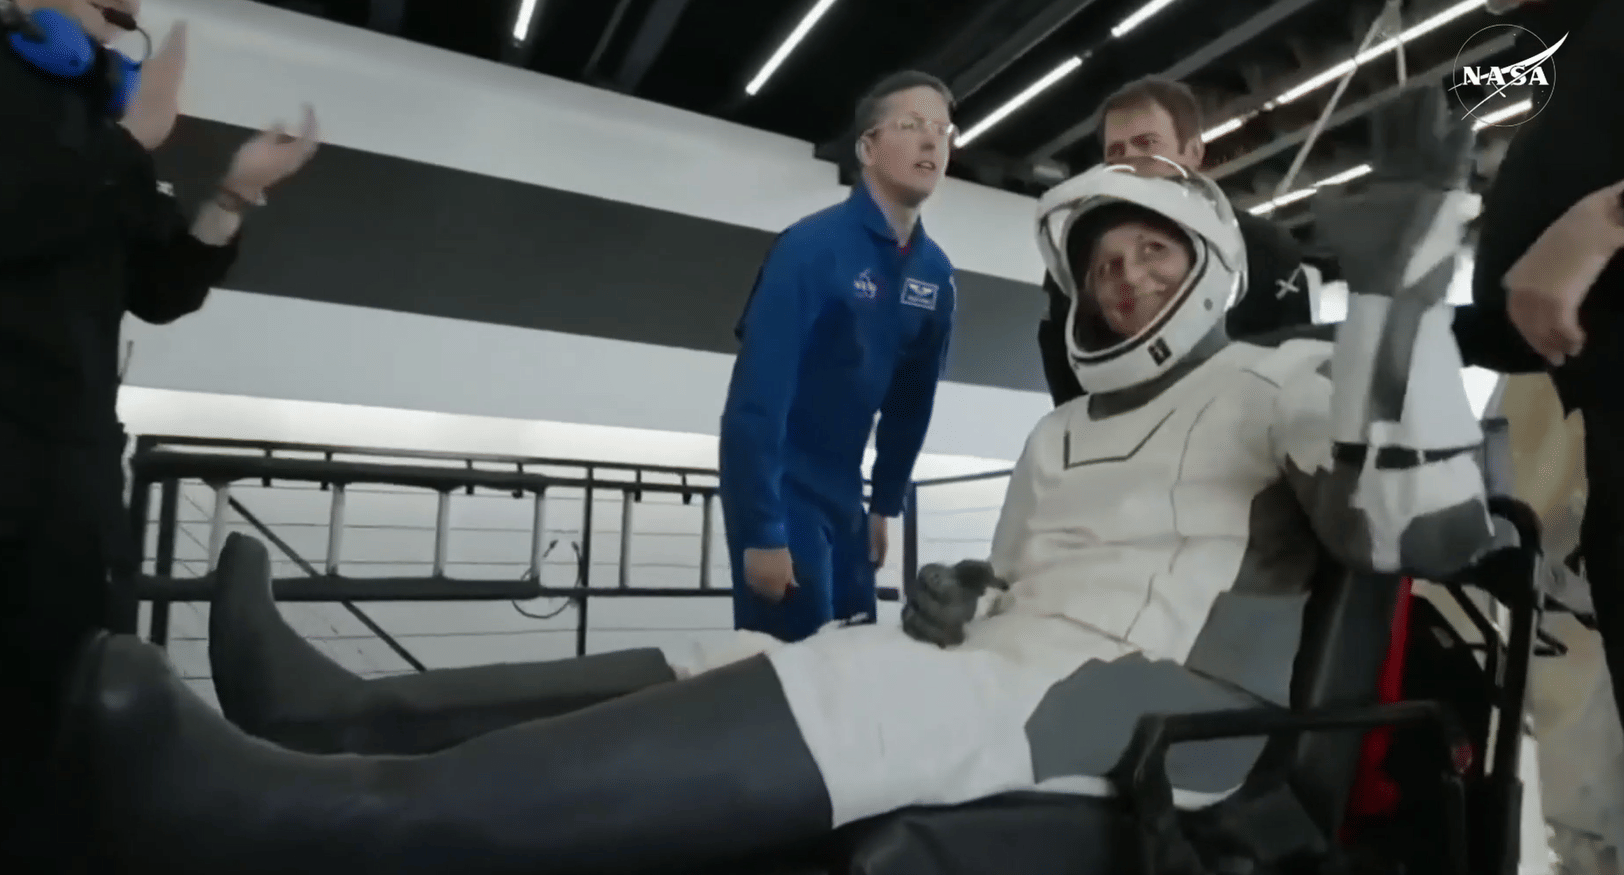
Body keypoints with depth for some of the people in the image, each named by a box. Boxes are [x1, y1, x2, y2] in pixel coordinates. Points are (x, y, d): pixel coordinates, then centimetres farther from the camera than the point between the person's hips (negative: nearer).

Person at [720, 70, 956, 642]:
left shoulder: (936, 274, 2)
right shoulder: (811, 247, -18)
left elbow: (913, 397, 10)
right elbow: (757, 393, -21)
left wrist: (886, 503, 12)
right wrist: (761, 532, -21)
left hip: (844, 496, 7)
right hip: (779, 489, -6)